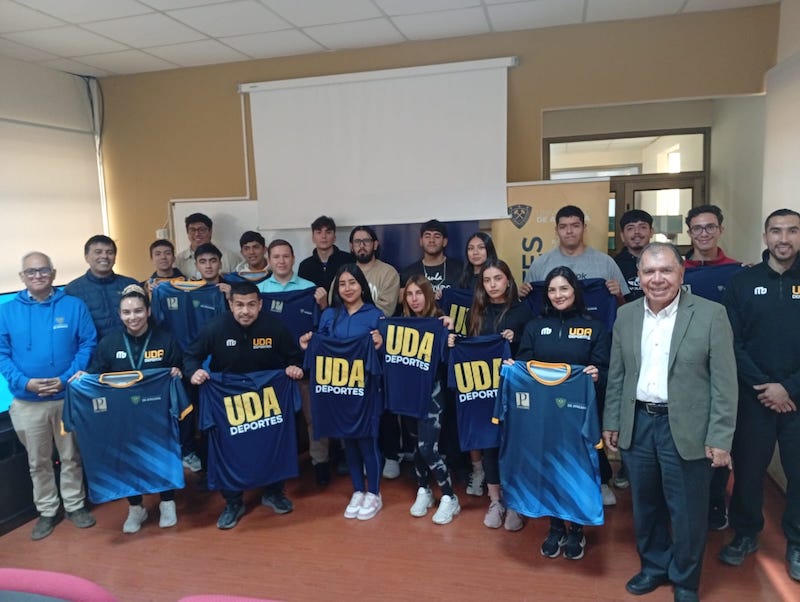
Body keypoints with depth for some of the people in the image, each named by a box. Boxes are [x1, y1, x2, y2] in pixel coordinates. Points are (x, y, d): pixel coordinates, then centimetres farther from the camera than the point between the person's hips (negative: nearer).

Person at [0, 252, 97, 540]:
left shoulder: (74, 306, -3)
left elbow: (88, 345, -6)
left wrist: (66, 379, -16)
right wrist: (24, 382, -15)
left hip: (68, 396, -1)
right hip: (27, 401, 1)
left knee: (71, 456, 13)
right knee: (38, 461, 14)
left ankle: (75, 505, 29)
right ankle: (47, 511, 30)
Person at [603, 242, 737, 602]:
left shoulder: (711, 314, -9)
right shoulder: (625, 316, 4)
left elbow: (725, 383, -9)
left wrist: (719, 439, -12)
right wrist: (611, 422, 8)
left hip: (687, 430, -3)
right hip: (637, 425, 4)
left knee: (687, 512, 11)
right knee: (645, 505, 18)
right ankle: (653, 566, 40)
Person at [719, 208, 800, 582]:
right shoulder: (742, 282, 1)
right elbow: (732, 342, -3)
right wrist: (762, 385, -11)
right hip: (753, 396, 0)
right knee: (747, 469, 9)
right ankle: (745, 534, 28)